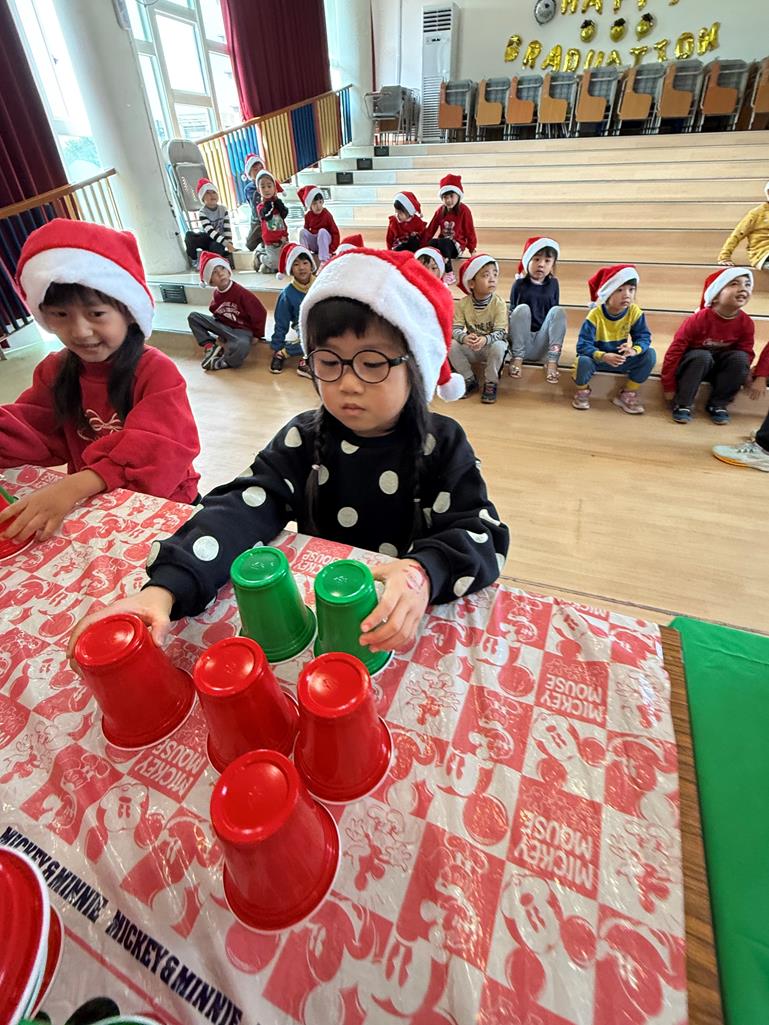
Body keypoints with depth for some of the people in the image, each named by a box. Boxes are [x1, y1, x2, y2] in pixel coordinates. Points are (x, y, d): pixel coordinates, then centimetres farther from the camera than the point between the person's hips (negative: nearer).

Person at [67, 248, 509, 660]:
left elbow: (482, 535, -17)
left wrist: (423, 573, -40)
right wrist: (165, 588, -32)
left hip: (403, 624, 1)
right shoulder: (304, 439, -3)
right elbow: (244, 509, -16)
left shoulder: (441, 447, -8)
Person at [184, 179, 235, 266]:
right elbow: (210, 231, -28)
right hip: (207, 238, 1)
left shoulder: (224, 209, -5)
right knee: (189, 235, -29)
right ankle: (194, 262, -12)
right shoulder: (202, 212, -15)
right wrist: (226, 242, -39)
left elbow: (227, 229, -7)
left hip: (219, 240, -1)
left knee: (216, 247, -40)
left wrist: (229, 244, -21)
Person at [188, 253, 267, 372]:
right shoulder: (216, 294, 1)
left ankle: (220, 362, -16)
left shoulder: (241, 293, -18)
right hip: (223, 326, 6)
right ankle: (210, 347, -5)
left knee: (242, 345, -43)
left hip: (241, 329, -6)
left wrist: (257, 335, -8)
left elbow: (260, 313, -14)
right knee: (193, 316, 1)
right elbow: (216, 314, 15)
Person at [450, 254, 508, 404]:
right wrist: (465, 337, -41)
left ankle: (491, 383, -10)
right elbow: (455, 329, -16)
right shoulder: (463, 303, -9)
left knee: (499, 346, -35)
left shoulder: (499, 303, -15)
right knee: (451, 345, -24)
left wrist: (485, 339, -45)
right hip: (471, 348, 2)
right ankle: (469, 380, -3)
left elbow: (501, 332, -22)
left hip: (491, 346, -2)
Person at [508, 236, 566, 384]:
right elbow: (512, 314, 3)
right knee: (522, 309, -22)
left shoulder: (553, 284, 7)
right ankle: (517, 358, -19)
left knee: (559, 311, -18)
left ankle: (552, 362, -23)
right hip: (522, 343, -2)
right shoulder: (519, 284, 1)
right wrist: (511, 337, -8)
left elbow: (554, 314, 11)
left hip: (543, 345, 2)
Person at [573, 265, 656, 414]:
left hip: (621, 359, 4)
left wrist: (634, 350, -36)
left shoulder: (634, 312, -11)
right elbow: (583, 345, -28)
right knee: (583, 360, -37)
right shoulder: (595, 315, -23)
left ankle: (627, 395, 1)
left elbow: (644, 336, -12)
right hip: (597, 358, -4)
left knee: (650, 354, -17)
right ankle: (582, 391, -2)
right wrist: (604, 356, -44)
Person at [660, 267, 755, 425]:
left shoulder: (746, 323, -11)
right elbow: (675, 351, -22)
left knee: (740, 357, -24)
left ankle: (718, 404, -10)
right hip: (694, 362, -4)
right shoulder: (698, 319, -24)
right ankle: (683, 404, -23)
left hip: (719, 367, 4)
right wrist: (669, 387, -21)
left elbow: (747, 354, -1)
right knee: (702, 356, -34)